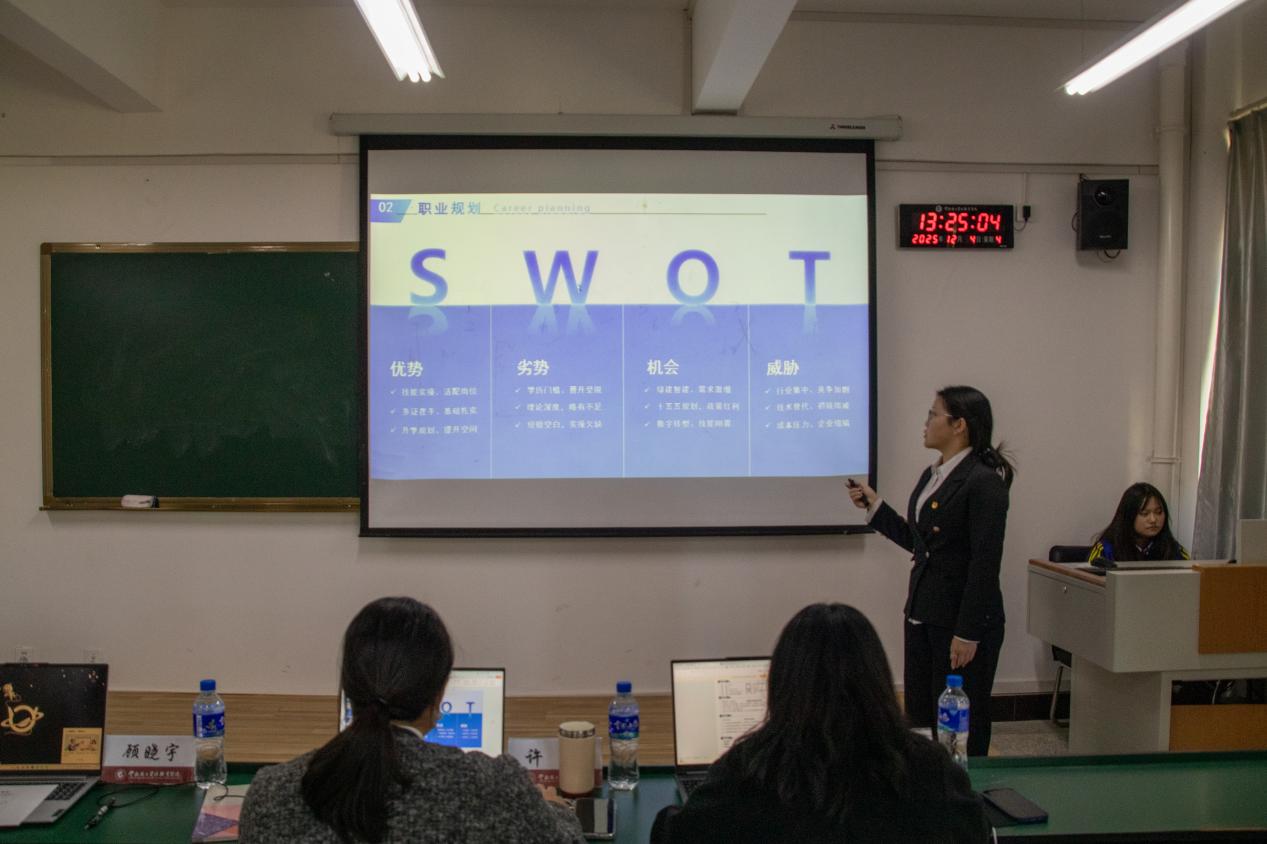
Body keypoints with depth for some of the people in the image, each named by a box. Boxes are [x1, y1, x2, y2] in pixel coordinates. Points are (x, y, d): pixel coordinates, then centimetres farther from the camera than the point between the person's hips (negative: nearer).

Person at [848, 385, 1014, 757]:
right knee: (918, 716, 15)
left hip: (963, 619, -9)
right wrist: (873, 505, 12)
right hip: (922, 614, 9)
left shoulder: (984, 482, -16)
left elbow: (985, 564, -18)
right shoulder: (931, 475, 11)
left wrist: (968, 633, -19)